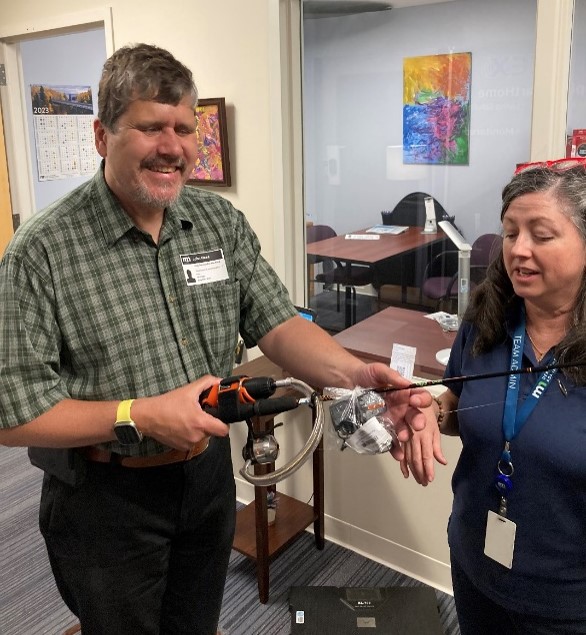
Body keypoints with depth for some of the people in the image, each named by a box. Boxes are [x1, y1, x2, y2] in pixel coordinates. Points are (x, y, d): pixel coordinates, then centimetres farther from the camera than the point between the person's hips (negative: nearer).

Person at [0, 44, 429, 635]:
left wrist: (353, 373, -24)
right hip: (104, 499, -4)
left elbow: (277, 325, -6)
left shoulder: (222, 221, -4)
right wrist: (140, 417, -26)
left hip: (209, 476, 4)